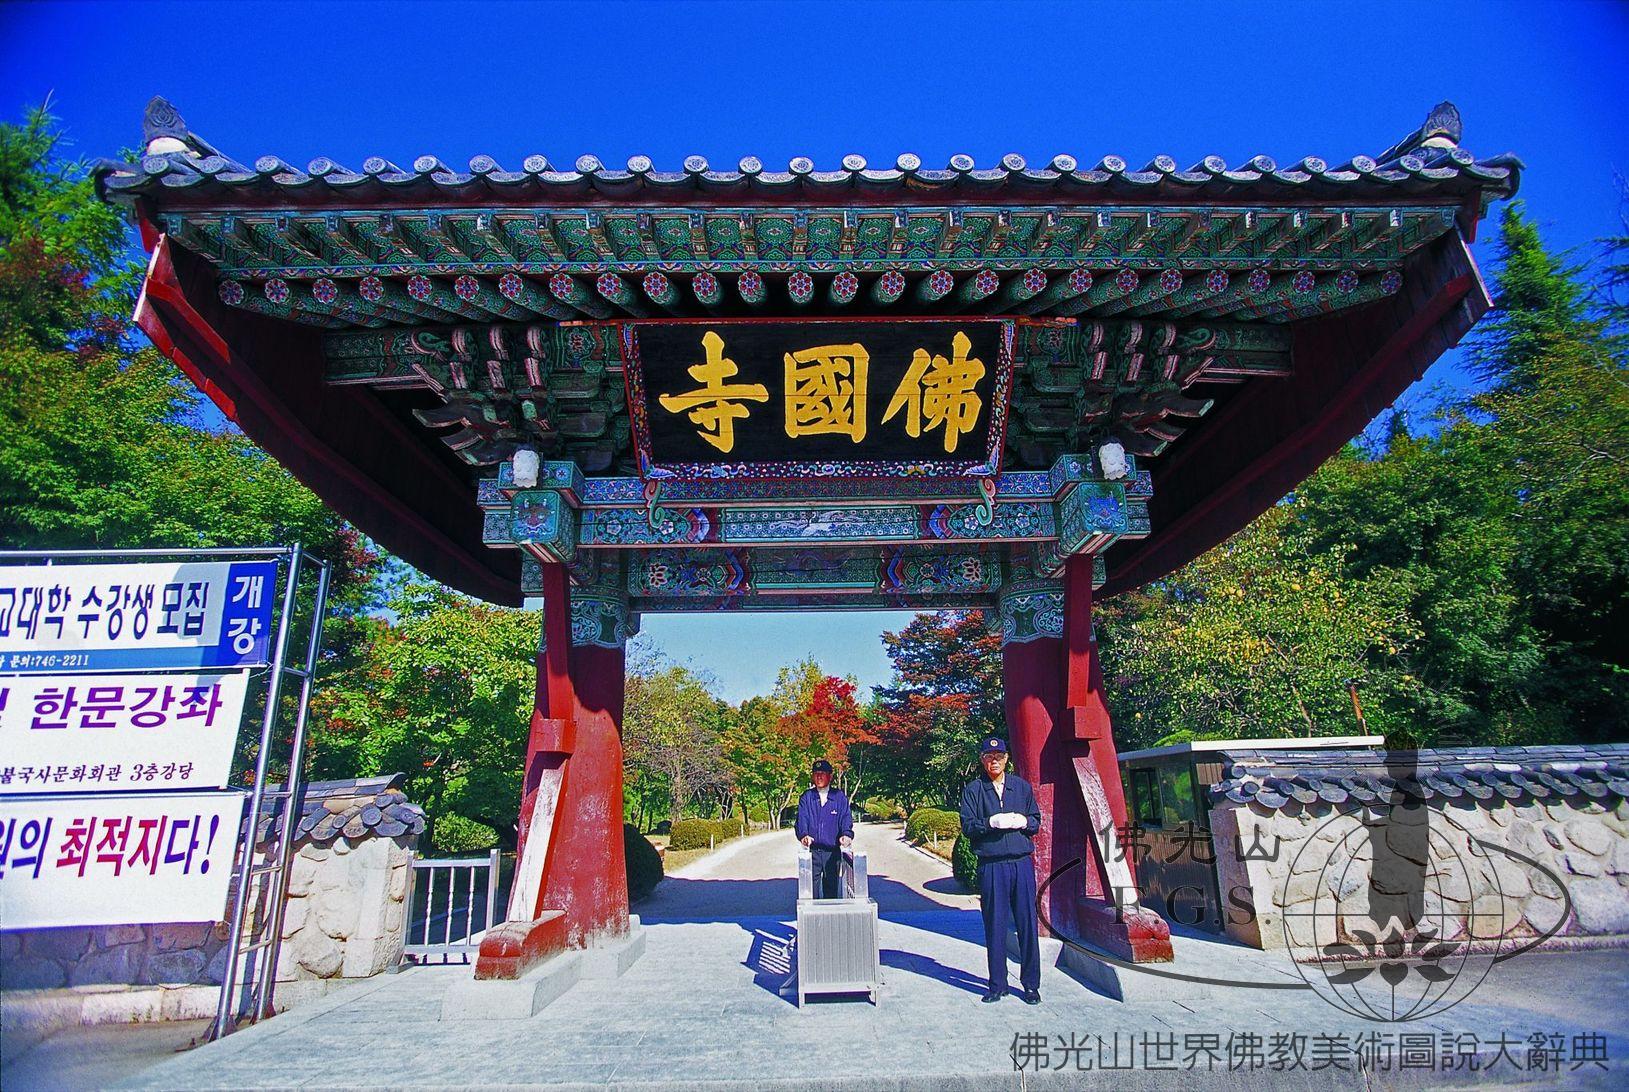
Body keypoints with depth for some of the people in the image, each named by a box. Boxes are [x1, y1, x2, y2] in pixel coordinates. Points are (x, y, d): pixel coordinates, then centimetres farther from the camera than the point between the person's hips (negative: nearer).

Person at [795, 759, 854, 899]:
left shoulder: (840, 797, 6)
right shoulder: (806, 797, 7)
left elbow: (846, 819, -4)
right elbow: (801, 819, -4)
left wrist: (846, 835, -24)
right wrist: (804, 835, -25)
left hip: (833, 851, 0)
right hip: (812, 850, 0)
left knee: (832, 886, 4)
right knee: (811, 886, -2)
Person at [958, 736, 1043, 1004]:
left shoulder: (1022, 786, 12)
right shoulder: (973, 790, 5)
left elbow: (1037, 821, 13)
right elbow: (967, 826, -1)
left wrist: (1024, 822, -8)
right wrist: (991, 823, -17)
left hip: (1022, 863, 2)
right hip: (991, 866, -1)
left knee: (1028, 923, 3)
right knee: (995, 925, 4)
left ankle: (1031, 984, 16)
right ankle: (997, 984, 15)